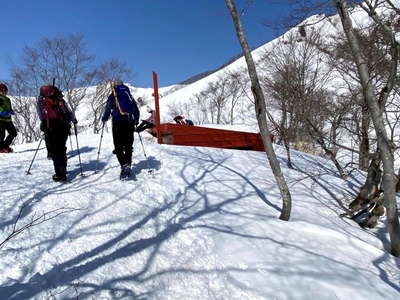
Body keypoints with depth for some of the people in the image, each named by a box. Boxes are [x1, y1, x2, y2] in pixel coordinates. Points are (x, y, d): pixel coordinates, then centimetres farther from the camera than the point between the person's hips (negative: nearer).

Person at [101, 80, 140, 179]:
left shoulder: (113, 96, 6)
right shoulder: (129, 95, 16)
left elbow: (107, 109, 3)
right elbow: (136, 110, 18)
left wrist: (104, 119, 20)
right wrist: (136, 120, 33)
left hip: (118, 122, -3)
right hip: (130, 122, 3)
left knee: (118, 146, -2)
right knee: (128, 145, 10)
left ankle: (124, 165, -20)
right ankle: (128, 165, 3)